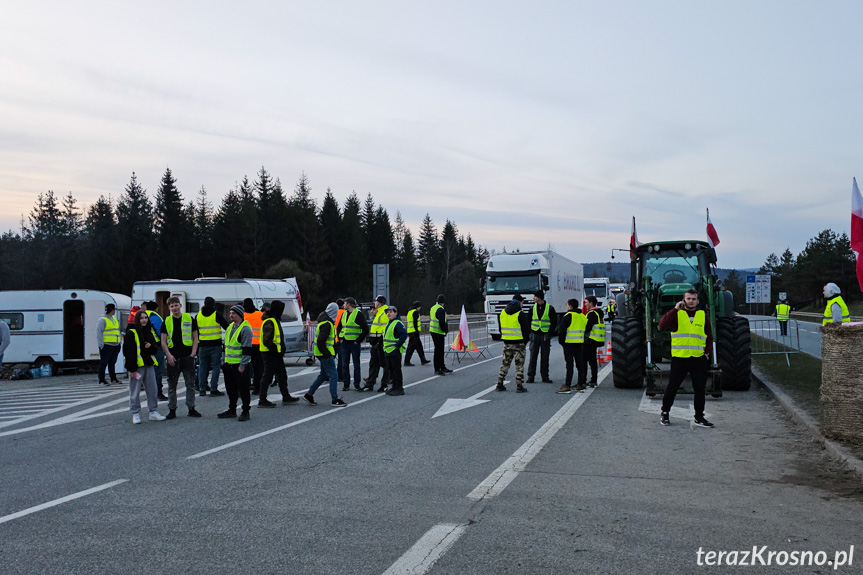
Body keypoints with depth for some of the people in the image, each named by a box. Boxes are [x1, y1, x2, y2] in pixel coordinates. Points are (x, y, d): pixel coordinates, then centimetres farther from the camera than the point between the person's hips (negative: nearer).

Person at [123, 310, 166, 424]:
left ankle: (153, 412, 17)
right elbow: (128, 351, -10)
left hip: (149, 365, 6)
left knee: (153, 390, 8)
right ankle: (135, 414, 10)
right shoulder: (131, 333, -5)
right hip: (137, 366, -6)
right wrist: (131, 368, -15)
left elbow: (155, 349, 20)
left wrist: (151, 346, -5)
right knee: (135, 391, 1)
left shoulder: (149, 332, 15)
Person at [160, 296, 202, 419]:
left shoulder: (190, 319, 3)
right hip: (173, 358, 1)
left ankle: (191, 409, 12)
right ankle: (172, 410, 15)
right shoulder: (167, 321, 5)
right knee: (172, 385, 6)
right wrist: (169, 355, -7)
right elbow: (163, 341, 5)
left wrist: (193, 352, -5)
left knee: (190, 384, 3)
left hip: (187, 357, 0)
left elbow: (195, 338, 7)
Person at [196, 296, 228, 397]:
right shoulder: (217, 315, -8)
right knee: (216, 366, 1)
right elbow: (227, 326, -3)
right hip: (215, 345, -4)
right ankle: (213, 389, -2)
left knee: (202, 367, 12)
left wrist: (197, 342, 19)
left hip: (202, 345, 4)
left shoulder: (198, 316, 5)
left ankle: (202, 389, 14)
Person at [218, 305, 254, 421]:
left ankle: (245, 412, 8)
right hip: (228, 364, 8)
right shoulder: (230, 327, 14)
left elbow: (247, 349, -17)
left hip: (240, 365, -8)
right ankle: (232, 410, 26)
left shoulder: (245, 329, -13)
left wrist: (242, 366, -19)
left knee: (243, 389, -1)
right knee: (231, 389, 15)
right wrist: (223, 361, 18)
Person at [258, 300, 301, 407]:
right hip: (270, 354, -11)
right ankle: (262, 400, 2)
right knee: (267, 377, -4)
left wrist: (281, 350, 16)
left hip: (275, 354, 11)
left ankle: (286, 397, 25)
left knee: (282, 375, 16)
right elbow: (267, 341, -24)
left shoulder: (275, 321, 16)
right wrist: (276, 351, -21)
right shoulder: (269, 322, -18)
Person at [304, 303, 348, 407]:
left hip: (324, 353, 10)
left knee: (323, 375, 18)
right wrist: (327, 354, -21)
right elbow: (320, 341, -24)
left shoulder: (325, 322, 14)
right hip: (325, 354, -10)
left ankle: (309, 395, 24)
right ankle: (335, 400, -2)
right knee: (333, 375, -6)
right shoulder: (327, 324, -19)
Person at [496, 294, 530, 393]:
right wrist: (525, 339, 7)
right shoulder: (520, 314, -12)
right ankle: (519, 386, 2)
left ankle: (500, 385, 13)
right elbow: (526, 329, -9)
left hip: (506, 343, 5)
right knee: (519, 365, 2)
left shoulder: (503, 312, 7)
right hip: (518, 344, -5)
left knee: (505, 364, 13)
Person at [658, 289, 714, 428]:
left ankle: (699, 417, 18)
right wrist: (675, 310, -16)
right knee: (672, 387, 3)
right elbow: (662, 325, -15)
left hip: (699, 359, 3)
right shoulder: (676, 314, 2)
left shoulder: (702, 315, 11)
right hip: (679, 358, -3)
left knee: (700, 389, 6)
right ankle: (665, 413, 18)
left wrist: (707, 351, 4)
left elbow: (709, 336, 17)